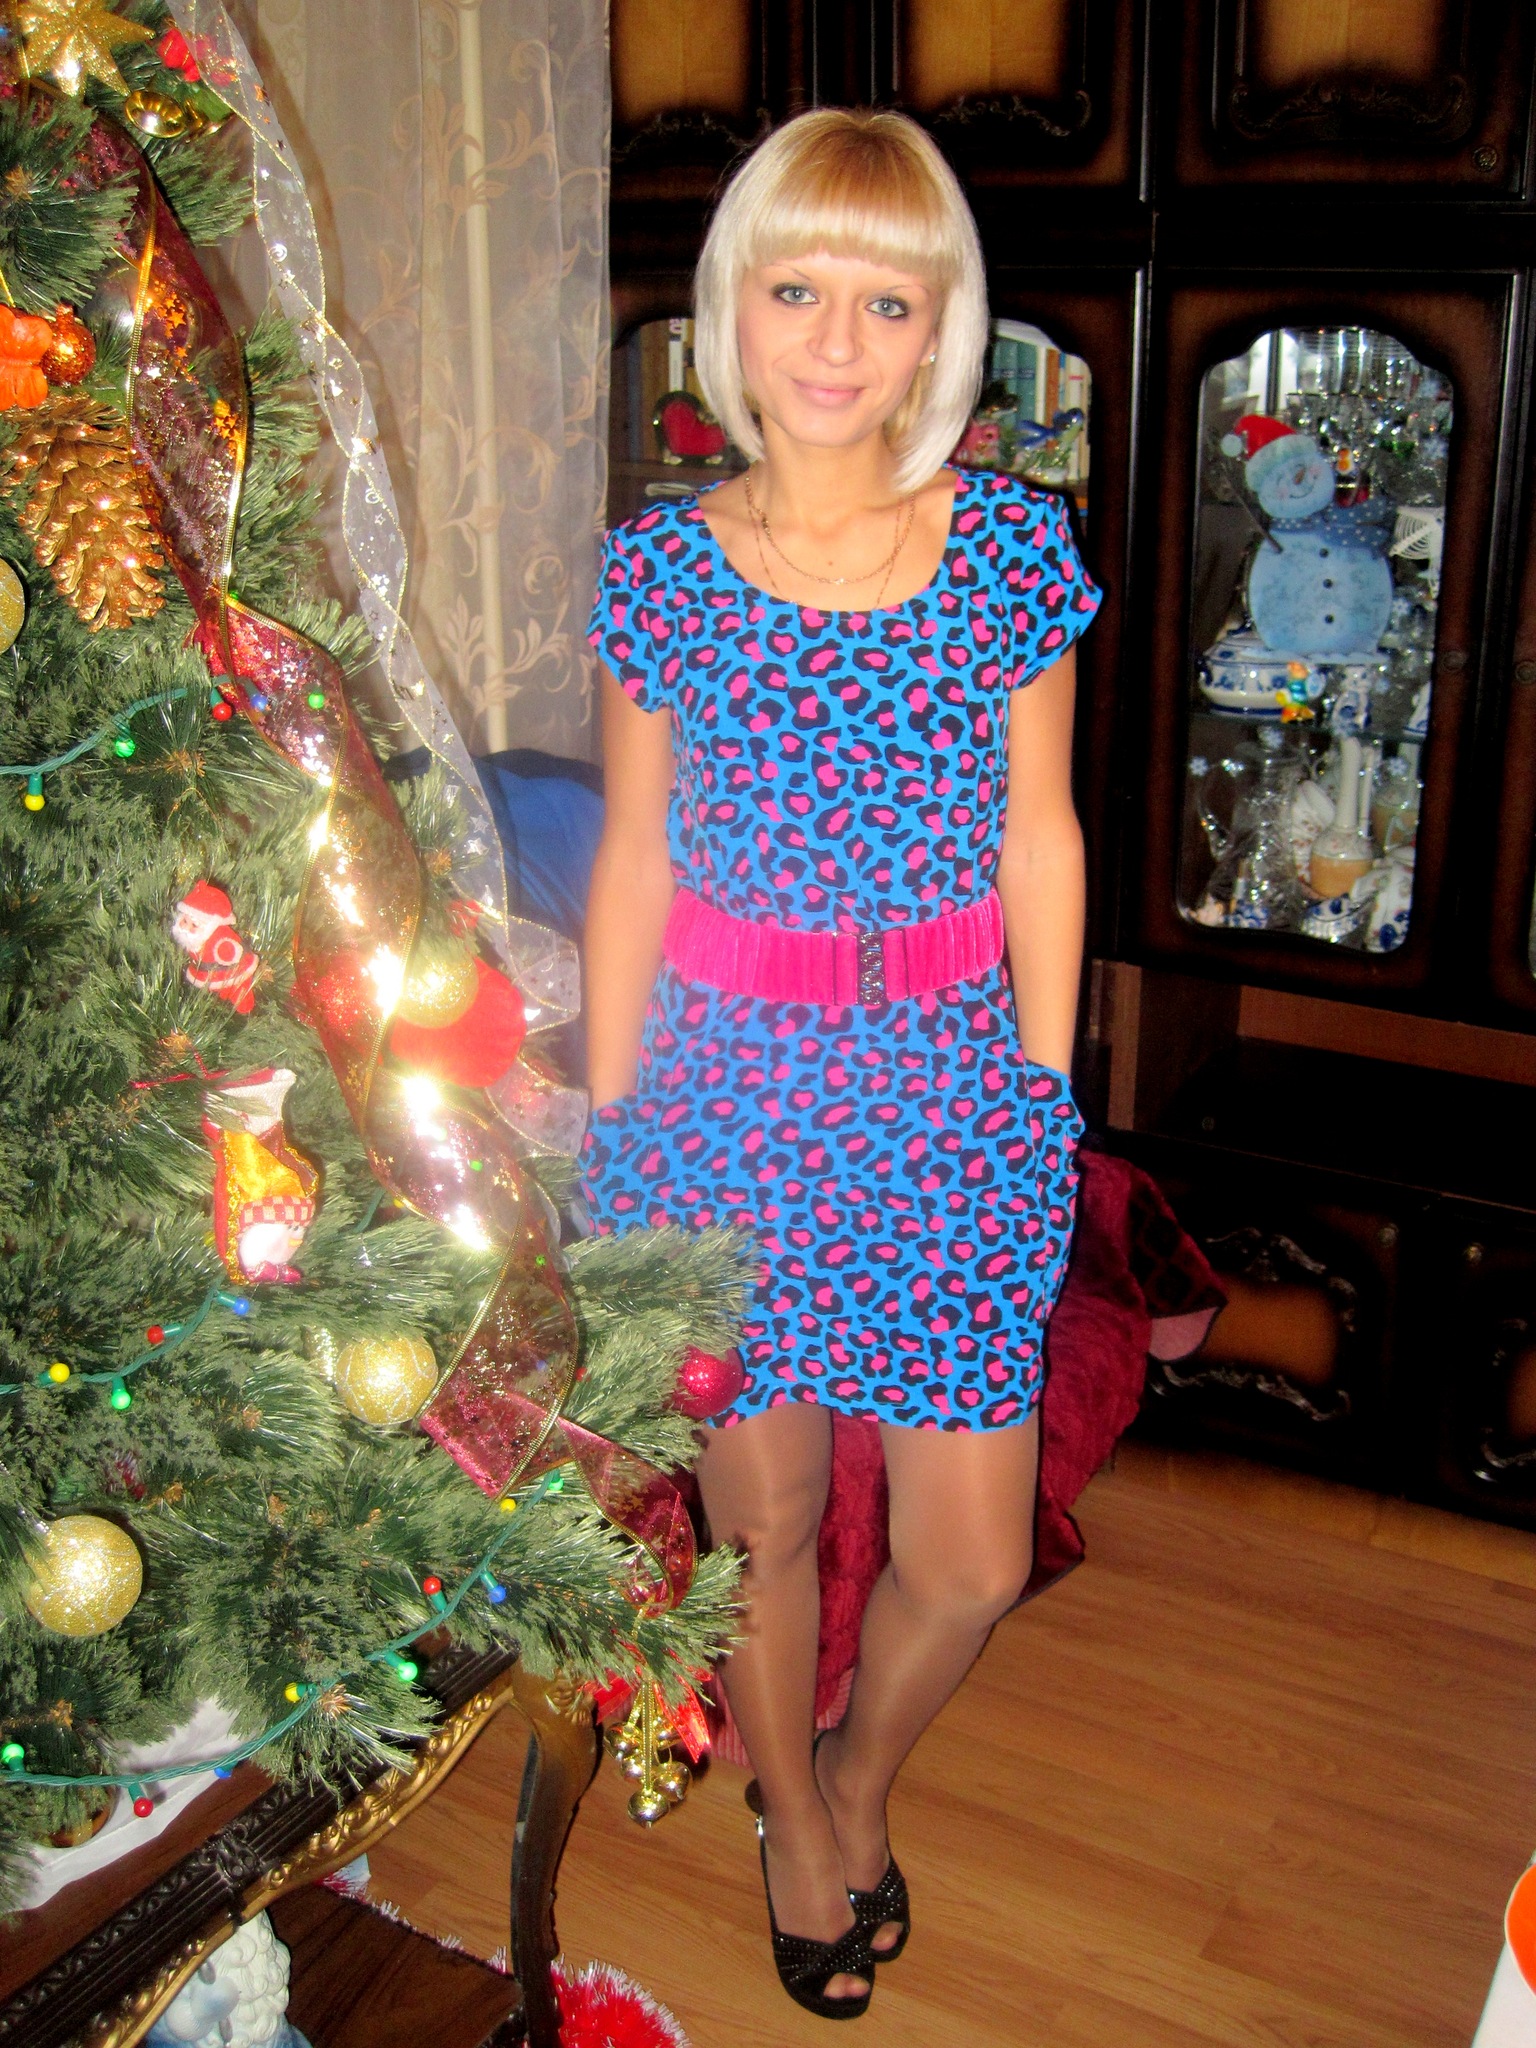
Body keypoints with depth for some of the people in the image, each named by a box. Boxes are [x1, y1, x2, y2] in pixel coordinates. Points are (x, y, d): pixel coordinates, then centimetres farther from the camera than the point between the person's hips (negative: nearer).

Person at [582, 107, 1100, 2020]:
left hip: (952, 1090, 1)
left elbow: (1038, 833, 3)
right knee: (761, 1520, 14)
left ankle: (862, 1772, 41)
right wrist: (610, 1119, 5)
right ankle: (796, 1826, 44)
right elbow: (633, 854, 3)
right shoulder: (657, 565, -3)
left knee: (972, 1565, 6)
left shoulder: (1012, 543, -3)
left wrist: (1046, 1094, 3)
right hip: (730, 1080, 0)